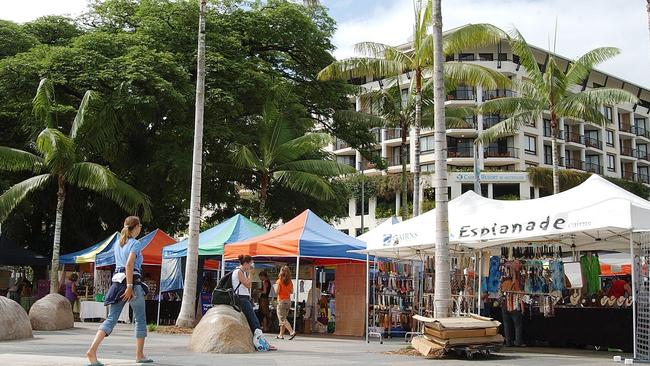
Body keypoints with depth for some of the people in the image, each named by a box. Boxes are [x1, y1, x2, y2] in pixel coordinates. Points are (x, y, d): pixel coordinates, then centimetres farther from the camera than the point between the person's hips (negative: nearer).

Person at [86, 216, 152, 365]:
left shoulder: (117, 244, 16)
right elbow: (129, 265, -19)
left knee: (111, 318, 1)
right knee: (141, 319, 9)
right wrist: (129, 286, -21)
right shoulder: (136, 244, -7)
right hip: (133, 282, -6)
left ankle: (92, 350, -17)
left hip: (117, 281, 6)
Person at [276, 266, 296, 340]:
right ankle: (281, 335, 19)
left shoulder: (279, 281, -11)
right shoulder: (290, 282, 4)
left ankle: (292, 332, -21)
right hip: (288, 301, 6)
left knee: (282, 319, -5)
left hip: (281, 301, -6)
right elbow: (291, 291, 10)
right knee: (283, 318, 15)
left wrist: (275, 287, 5)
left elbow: (277, 291, -14)